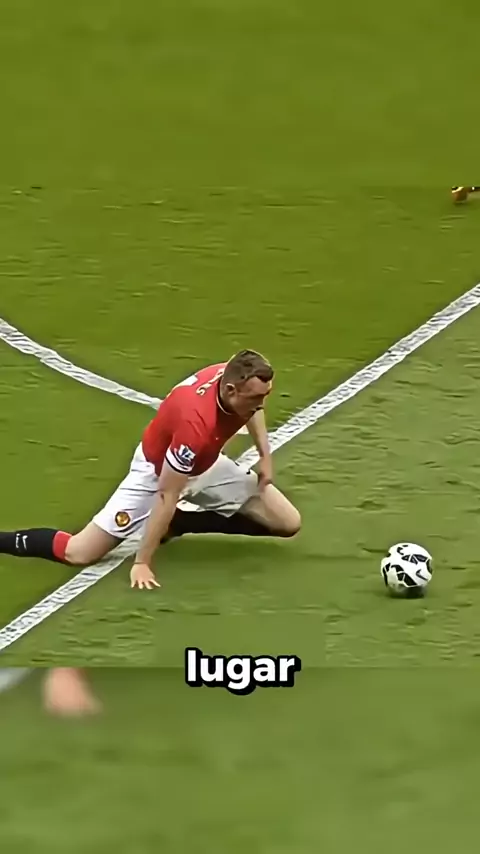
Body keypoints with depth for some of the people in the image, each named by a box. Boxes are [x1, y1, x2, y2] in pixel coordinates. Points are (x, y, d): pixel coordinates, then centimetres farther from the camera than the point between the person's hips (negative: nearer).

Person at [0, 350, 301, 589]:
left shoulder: (235, 376, -22)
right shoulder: (196, 424, -43)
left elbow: (251, 410, 9)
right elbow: (166, 496, -34)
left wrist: (265, 456, 2)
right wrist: (142, 562, -29)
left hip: (206, 465, 7)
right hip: (157, 472, -7)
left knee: (288, 523, 0)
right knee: (79, 553, -12)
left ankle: (179, 523, 10)